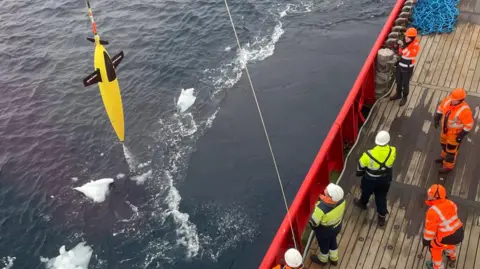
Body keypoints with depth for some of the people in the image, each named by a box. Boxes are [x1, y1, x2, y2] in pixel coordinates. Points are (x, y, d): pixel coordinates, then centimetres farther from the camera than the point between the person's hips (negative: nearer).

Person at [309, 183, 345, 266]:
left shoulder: (321, 208, -45)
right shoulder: (341, 200, -27)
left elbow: (313, 223, -27)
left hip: (324, 232, -5)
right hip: (337, 227, 5)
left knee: (324, 245, 27)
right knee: (333, 242, 33)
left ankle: (322, 259, 57)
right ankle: (334, 259, 59)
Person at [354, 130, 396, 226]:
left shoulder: (369, 154, -34)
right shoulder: (392, 152, -26)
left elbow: (361, 165, -14)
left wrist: (359, 173, 8)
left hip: (370, 180, -2)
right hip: (385, 179, 2)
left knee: (366, 192, 29)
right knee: (381, 197, 24)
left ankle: (362, 203, 60)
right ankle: (382, 217, 40)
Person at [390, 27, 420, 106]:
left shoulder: (415, 46, -23)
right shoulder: (405, 42, -5)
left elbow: (408, 53, -39)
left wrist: (402, 46, -47)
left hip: (407, 68, -6)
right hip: (399, 65, 6)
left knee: (405, 83, 10)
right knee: (398, 81, 22)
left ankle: (404, 97, 31)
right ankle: (398, 94, 44)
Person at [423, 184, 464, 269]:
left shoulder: (433, 211, -25)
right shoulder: (450, 204, -4)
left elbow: (430, 228, -15)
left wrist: (426, 240, 0)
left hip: (448, 237, -7)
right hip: (459, 232, 7)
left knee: (435, 247, 21)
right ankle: (452, 256, 64)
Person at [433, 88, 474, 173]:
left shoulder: (464, 110, -37)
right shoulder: (448, 100, -20)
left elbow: (469, 124, -26)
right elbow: (441, 107, 1)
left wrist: (462, 135, -23)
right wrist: (437, 119, 1)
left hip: (456, 132, -7)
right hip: (446, 128, 7)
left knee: (451, 149, 14)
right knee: (444, 143, 29)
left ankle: (448, 166, 36)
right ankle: (445, 157, 56)